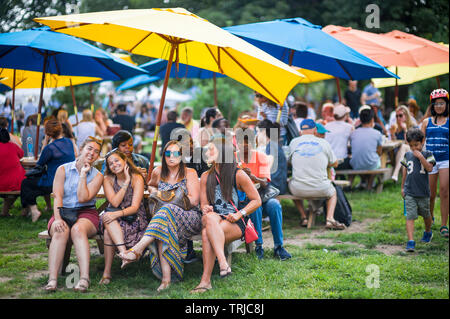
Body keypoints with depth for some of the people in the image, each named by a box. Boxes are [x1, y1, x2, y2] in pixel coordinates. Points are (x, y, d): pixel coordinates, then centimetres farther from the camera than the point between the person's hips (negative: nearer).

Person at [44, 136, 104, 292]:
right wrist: (58, 218, -18)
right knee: (61, 231, -34)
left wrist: (83, 175, -7)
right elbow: (57, 196, -3)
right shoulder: (63, 169, 8)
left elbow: (83, 198, -8)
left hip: (86, 213, 0)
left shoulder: (97, 176, 7)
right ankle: (52, 279, -39)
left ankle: (84, 279, -44)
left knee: (78, 229, -35)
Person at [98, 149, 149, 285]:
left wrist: (117, 214, -33)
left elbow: (135, 207, -16)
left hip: (134, 219, -3)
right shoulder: (108, 179, 4)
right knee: (107, 216, -33)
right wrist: (126, 182, -13)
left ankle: (107, 272, -33)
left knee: (108, 231, -31)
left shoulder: (137, 178, -7)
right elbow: (115, 203, -11)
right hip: (114, 218, 3)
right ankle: (124, 253, -42)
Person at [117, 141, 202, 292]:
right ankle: (166, 278, -44)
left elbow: (194, 200, -6)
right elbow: (151, 185, 38)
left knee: (167, 211, -37)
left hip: (190, 218, -3)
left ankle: (137, 249, -44)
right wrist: (154, 191, 13)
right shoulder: (158, 172, 14)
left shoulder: (189, 173, 3)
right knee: (163, 231, -36)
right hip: (165, 217, 3)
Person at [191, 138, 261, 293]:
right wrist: (206, 210, -10)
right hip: (215, 219, 3)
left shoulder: (238, 175, 2)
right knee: (209, 218, -35)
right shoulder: (206, 177, 15)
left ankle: (205, 280, -38)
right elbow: (204, 204, 15)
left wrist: (239, 214, -10)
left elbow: (257, 200, 4)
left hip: (235, 224, -3)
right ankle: (223, 263, -48)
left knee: (207, 233, -34)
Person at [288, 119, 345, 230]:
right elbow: (335, 163, 16)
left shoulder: (294, 142, 4)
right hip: (320, 189, 0)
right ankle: (330, 219, 8)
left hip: (299, 190, 0)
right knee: (333, 193, 33)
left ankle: (304, 217, 22)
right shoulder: (324, 143, 4)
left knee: (291, 185, 36)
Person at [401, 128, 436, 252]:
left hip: (423, 192, -1)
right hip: (409, 193, 1)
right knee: (410, 216, -10)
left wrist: (420, 156, -21)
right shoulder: (407, 155, 7)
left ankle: (428, 232, 46)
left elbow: (429, 168, -16)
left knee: (426, 215, 17)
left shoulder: (427, 154, -1)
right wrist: (402, 187, 17)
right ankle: (410, 242, -14)